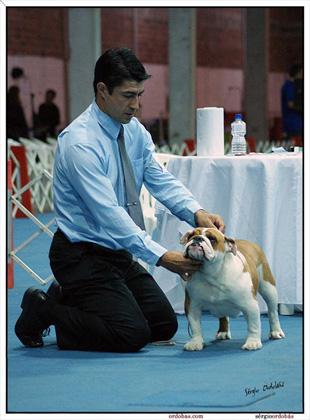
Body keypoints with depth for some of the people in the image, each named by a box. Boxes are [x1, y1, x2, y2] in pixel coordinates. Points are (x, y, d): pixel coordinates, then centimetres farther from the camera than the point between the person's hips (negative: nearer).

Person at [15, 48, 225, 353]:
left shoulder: (135, 131, 2)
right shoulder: (80, 142, -24)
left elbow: (161, 181, -3)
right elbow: (109, 213, -29)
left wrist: (197, 213, -23)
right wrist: (161, 256, -33)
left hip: (118, 252, 9)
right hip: (81, 255, -9)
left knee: (164, 326, 8)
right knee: (132, 335, -19)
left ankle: (67, 298, 18)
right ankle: (42, 310, 1)